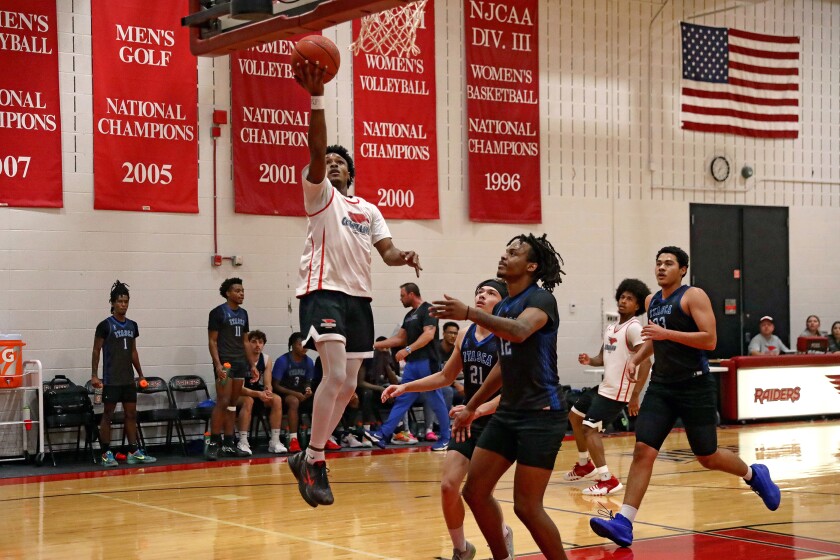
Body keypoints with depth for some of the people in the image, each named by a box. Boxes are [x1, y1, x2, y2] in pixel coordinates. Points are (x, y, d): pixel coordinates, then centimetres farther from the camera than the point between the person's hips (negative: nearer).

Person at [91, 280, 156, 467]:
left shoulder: (132, 325, 10)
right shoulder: (105, 326, -7)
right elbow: (96, 351, -5)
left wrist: (140, 374, 17)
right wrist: (94, 375, -10)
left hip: (128, 379, 6)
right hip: (111, 379, -6)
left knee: (131, 414, 7)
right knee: (108, 414, 0)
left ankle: (133, 452, 11)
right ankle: (106, 453, 4)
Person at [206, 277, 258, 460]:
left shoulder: (243, 313, 15)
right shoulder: (218, 312, -4)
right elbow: (212, 341, -7)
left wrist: (252, 365, 15)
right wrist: (218, 365, -18)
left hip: (240, 363, 7)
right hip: (225, 363, -7)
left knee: (232, 404, 8)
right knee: (222, 402, -13)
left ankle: (228, 444, 10)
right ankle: (214, 444, -11)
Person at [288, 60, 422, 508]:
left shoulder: (368, 210, 20)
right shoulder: (319, 194, 4)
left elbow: (386, 250, 11)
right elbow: (315, 149, -12)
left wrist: (403, 258, -13)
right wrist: (316, 97, -23)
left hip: (359, 297, 6)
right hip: (324, 291, -6)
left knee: (347, 386, 6)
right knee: (336, 375, -21)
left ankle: (307, 456, 18)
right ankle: (314, 459, -11)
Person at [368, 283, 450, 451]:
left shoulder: (427, 310, -8)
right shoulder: (409, 315, 19)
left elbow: (428, 335, -19)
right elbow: (400, 339, 23)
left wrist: (408, 350, -25)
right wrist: (376, 345, 18)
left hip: (426, 362, -9)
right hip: (412, 363, 9)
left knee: (436, 401, -2)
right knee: (401, 400, 5)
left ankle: (445, 439, 7)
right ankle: (383, 435, 2)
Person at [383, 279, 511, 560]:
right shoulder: (464, 337, 3)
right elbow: (445, 377, 17)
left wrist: (479, 409, -37)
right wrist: (405, 387, 9)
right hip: (469, 422, 6)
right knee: (448, 486, -3)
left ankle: (503, 535, 24)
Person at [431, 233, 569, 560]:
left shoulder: (541, 298, -11)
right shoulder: (503, 308, 15)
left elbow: (520, 331, -34)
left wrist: (469, 314, -42)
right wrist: (472, 406, 28)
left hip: (541, 413, -9)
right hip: (508, 411, 9)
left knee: (526, 506, -9)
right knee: (475, 491, 6)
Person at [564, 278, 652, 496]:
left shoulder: (634, 328, -16)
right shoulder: (611, 328, 12)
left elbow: (645, 362, -23)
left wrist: (635, 395, -27)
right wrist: (589, 360, -2)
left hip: (617, 392, -10)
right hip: (604, 387, 10)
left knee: (589, 428, -17)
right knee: (575, 416, 23)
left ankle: (607, 479, -16)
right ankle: (585, 464, 36)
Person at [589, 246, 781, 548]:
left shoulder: (693, 296, -9)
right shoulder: (652, 301, 12)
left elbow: (710, 340, -19)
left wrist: (667, 333, -24)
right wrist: (636, 357, 10)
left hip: (695, 387, -5)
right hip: (661, 387, 5)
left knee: (708, 457, 5)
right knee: (643, 450, -9)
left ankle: (753, 475, 36)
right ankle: (623, 523, -13)